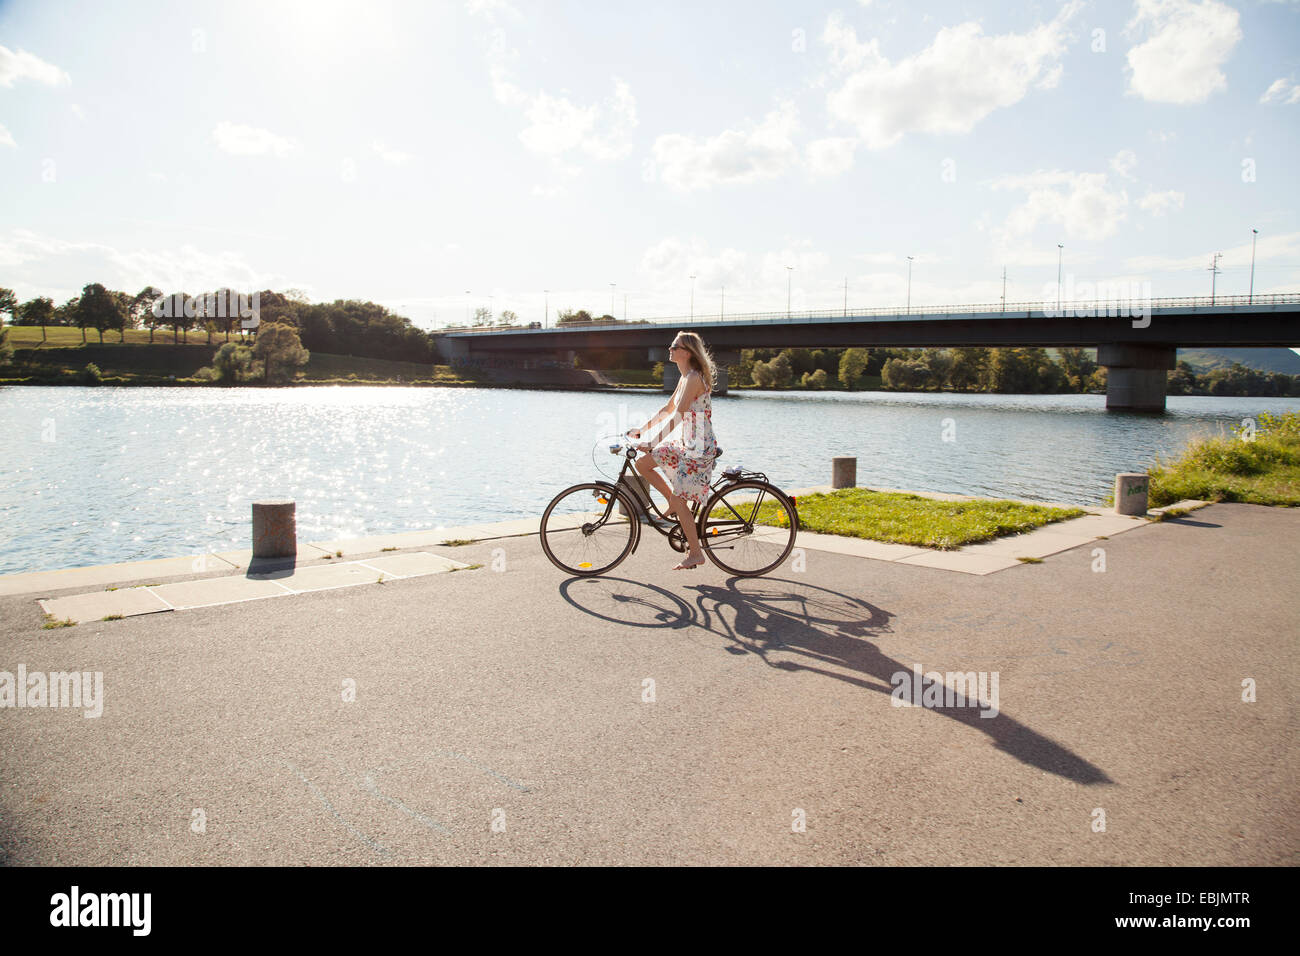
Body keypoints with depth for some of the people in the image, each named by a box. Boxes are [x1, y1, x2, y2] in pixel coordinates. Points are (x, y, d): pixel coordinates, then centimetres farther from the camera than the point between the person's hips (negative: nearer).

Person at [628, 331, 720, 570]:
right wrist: (641, 430, 17)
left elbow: (677, 417, -24)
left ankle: (696, 553, 5)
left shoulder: (694, 378, -18)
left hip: (700, 447, -9)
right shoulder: (685, 378, 12)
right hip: (686, 443, 9)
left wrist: (652, 443, -26)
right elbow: (667, 409, 20)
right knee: (642, 463, 9)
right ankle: (673, 503, 18)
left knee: (679, 499, -7)